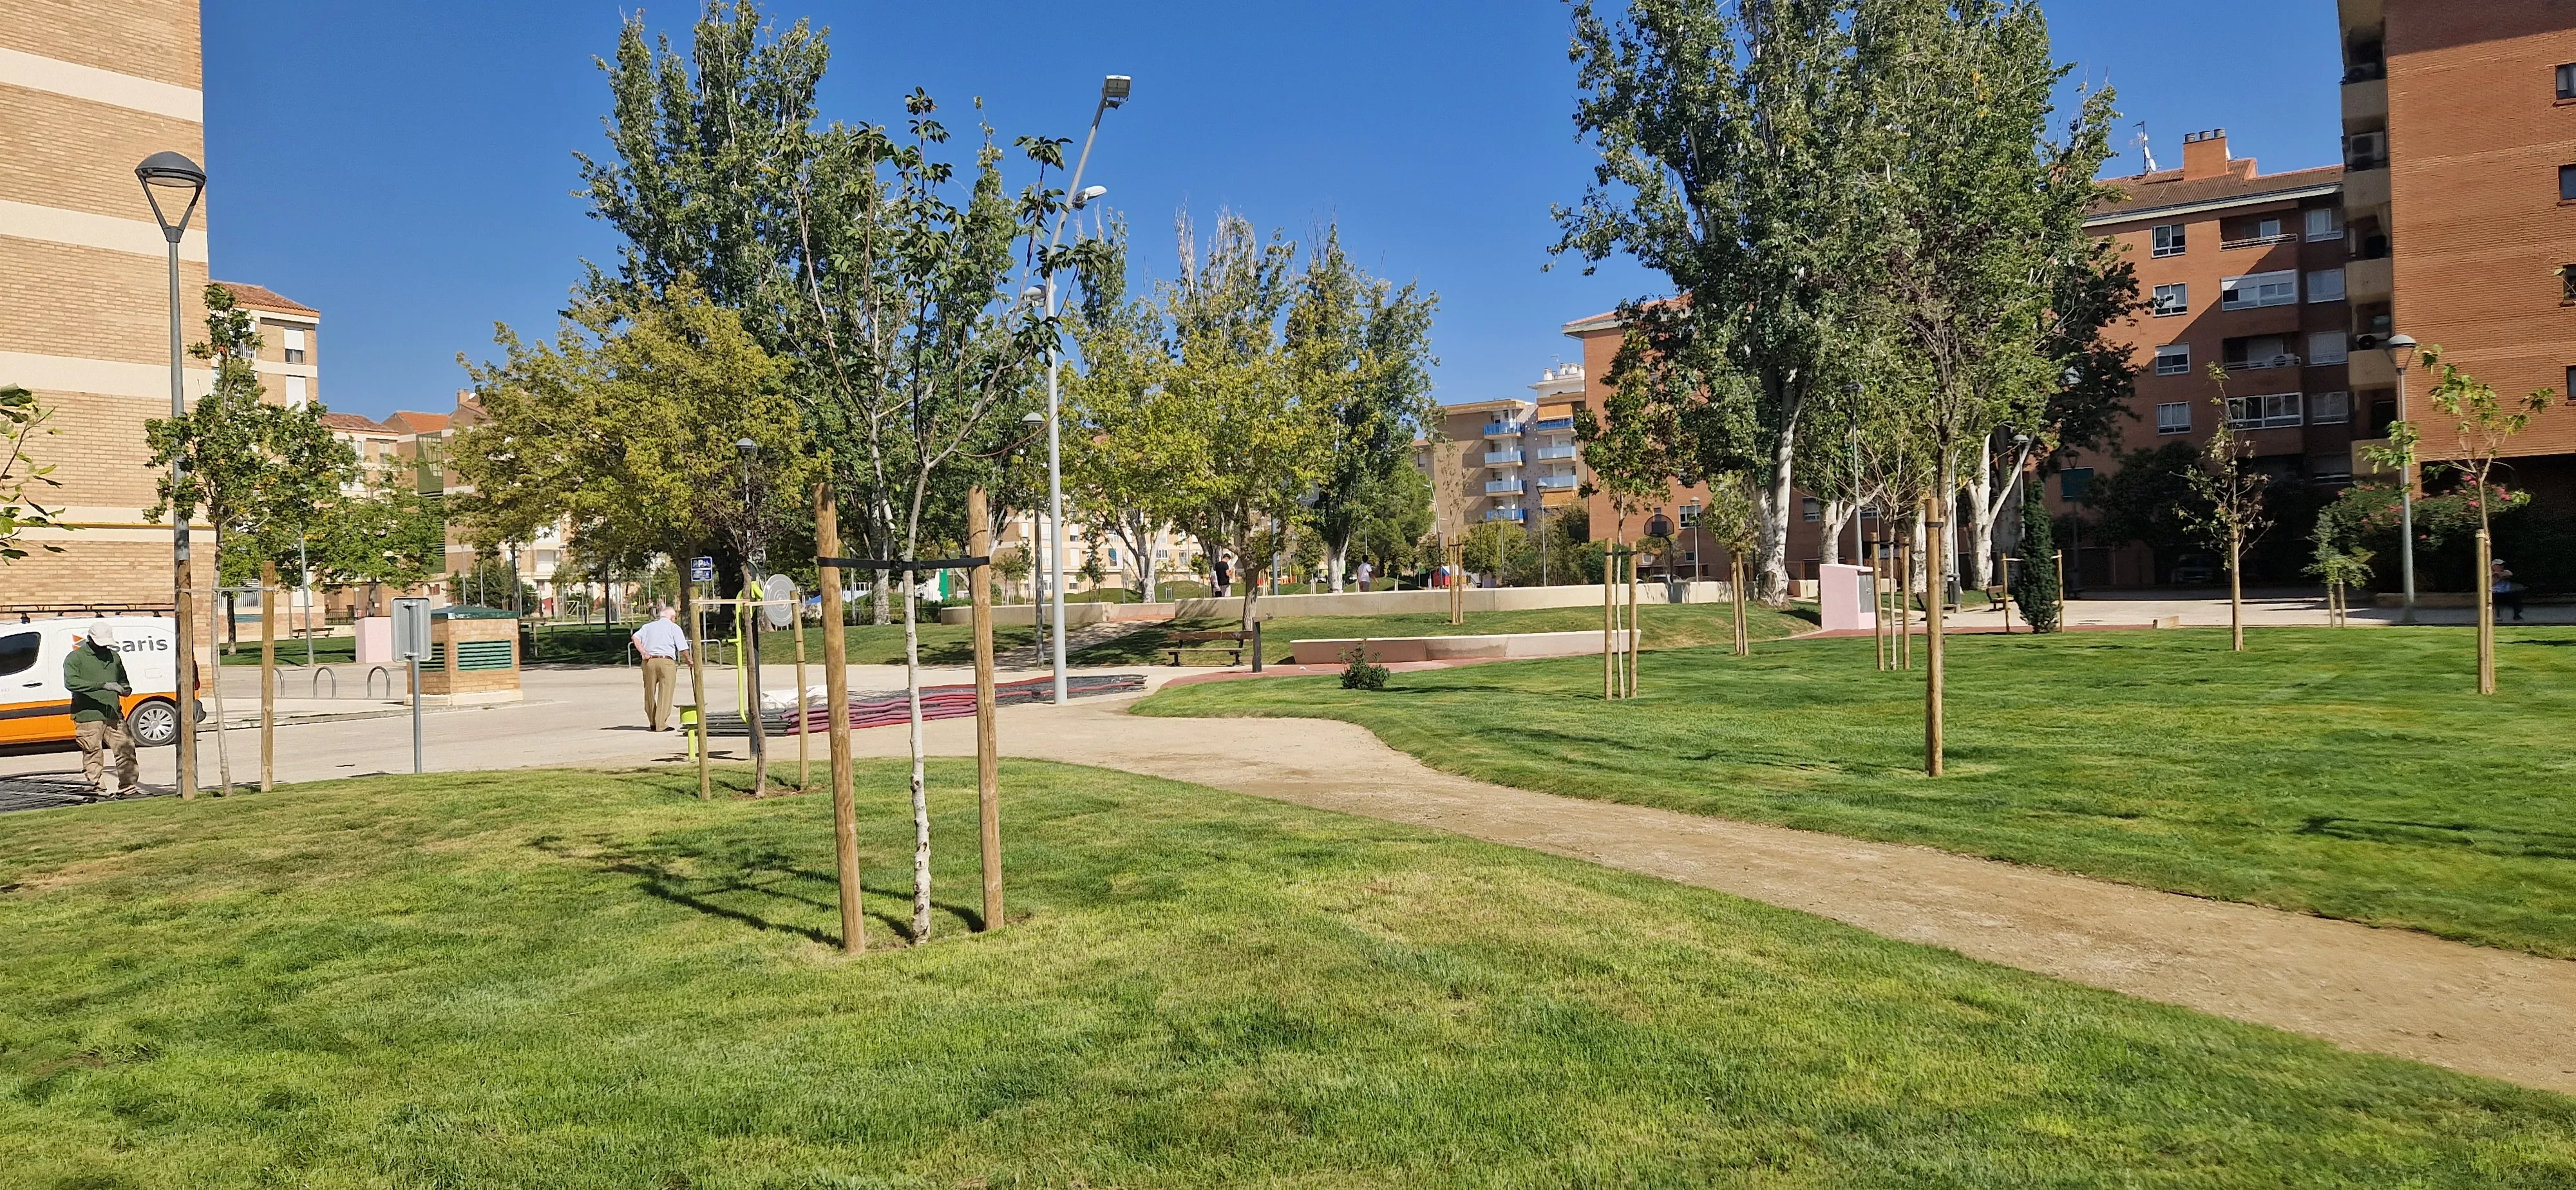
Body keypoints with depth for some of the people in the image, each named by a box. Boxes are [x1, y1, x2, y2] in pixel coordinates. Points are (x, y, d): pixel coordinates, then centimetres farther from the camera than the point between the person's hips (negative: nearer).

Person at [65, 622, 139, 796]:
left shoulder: (114, 657, 18)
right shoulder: (75, 658, -1)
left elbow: (123, 679, 32)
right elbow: (71, 682, -19)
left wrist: (126, 689, 7)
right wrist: (103, 685, -27)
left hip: (114, 716, 5)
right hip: (88, 717, -5)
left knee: (125, 749, 2)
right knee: (93, 756, -1)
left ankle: (128, 786, 10)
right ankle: (94, 788, 8)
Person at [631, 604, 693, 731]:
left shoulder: (648, 626, 18)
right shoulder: (674, 628, 6)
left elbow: (636, 637, 1)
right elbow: (683, 649, 1)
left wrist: (643, 652, -3)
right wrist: (688, 660, 17)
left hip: (649, 662, 4)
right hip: (666, 661, -4)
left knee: (650, 693, 14)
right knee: (665, 694, -1)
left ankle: (652, 723, 22)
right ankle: (660, 725, -4)